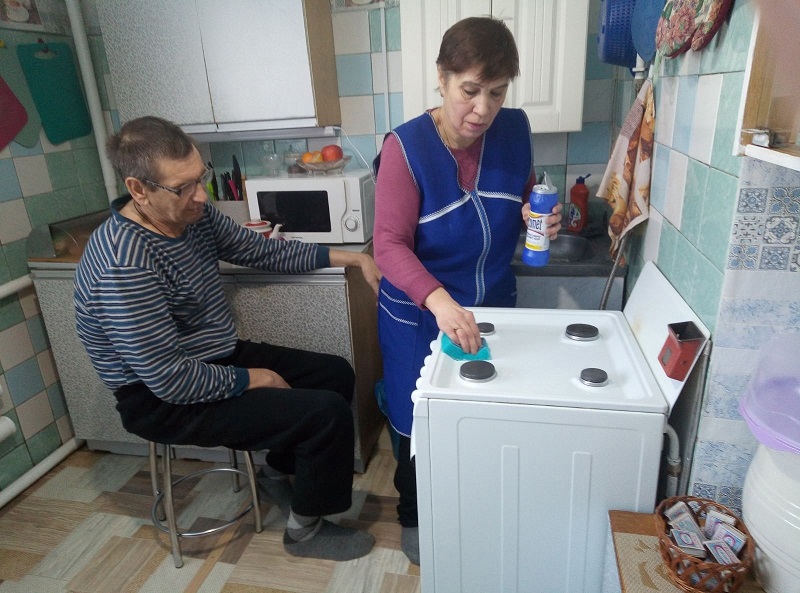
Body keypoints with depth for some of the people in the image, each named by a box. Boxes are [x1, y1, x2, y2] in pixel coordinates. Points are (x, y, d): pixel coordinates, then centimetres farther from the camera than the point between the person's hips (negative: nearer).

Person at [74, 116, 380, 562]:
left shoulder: (194, 214, -5)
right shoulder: (125, 264, -31)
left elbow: (266, 251, 6)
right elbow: (172, 380, -29)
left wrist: (351, 257, 1)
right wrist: (251, 379, -14)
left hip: (217, 358, 9)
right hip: (163, 400, -9)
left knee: (337, 374, 7)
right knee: (328, 413, -17)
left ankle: (279, 471, 26)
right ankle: (305, 529, 10)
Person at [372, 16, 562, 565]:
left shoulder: (515, 131, -7)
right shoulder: (406, 146, -21)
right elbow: (390, 245, -26)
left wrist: (540, 218, -15)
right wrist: (439, 299, -43)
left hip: (492, 308, 5)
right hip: (421, 315, -4)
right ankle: (414, 518, 42)